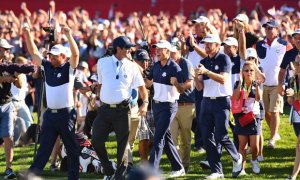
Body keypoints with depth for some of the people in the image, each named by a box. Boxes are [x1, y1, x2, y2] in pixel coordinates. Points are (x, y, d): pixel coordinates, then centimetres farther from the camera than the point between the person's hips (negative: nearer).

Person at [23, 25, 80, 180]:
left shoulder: (69, 68, -5)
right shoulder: (47, 67, 9)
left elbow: (75, 54, -21)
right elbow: (33, 52, 7)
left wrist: (69, 35, -33)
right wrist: (27, 34, -4)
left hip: (66, 114, -4)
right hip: (50, 114, 4)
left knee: (72, 149, 5)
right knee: (44, 147, 4)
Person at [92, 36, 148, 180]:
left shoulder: (132, 66, 4)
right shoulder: (102, 63, 5)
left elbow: (141, 86, 6)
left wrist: (145, 103, -7)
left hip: (122, 110, -1)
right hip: (105, 109, 1)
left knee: (122, 145, 1)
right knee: (96, 141, -6)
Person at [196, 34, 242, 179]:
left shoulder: (224, 59, -5)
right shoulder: (203, 62, 12)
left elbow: (223, 79, -17)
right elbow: (200, 87, 8)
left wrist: (206, 72, -26)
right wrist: (197, 76, -12)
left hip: (221, 101, -6)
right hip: (206, 101, 6)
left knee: (221, 136, -10)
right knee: (207, 137, 1)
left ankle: (236, 158, 18)